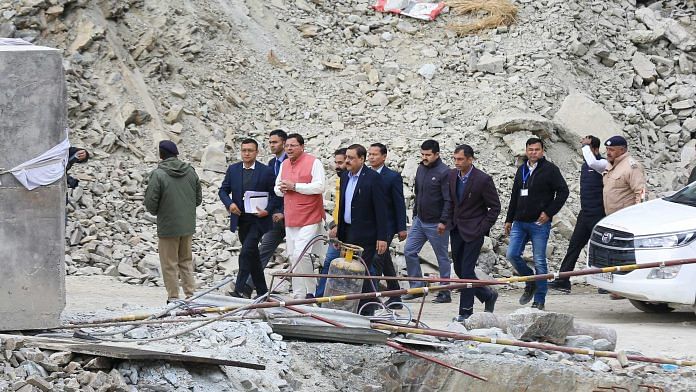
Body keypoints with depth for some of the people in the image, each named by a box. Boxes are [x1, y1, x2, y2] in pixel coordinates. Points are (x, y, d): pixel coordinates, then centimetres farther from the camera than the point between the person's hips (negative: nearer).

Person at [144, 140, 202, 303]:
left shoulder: (158, 174, -15)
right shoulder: (190, 171, 2)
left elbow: (150, 202, -14)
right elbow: (199, 198, 9)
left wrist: (156, 212, 7)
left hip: (168, 226, -5)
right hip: (188, 225, 5)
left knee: (169, 263, 6)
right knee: (186, 260, 17)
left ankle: (173, 297, 8)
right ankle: (190, 293, 15)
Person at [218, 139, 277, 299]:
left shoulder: (266, 171, -5)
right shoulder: (233, 170, 6)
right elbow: (223, 190, 9)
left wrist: (267, 210, -16)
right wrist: (229, 203, -10)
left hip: (258, 220, -5)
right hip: (241, 220, 5)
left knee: (247, 252, -18)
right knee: (253, 255, 12)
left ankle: (239, 289, -18)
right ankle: (262, 291, 21)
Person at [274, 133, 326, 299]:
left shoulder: (313, 162, -8)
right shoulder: (284, 164, 15)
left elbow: (319, 187, -17)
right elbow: (277, 188, 23)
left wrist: (294, 186, -18)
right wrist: (281, 189, -2)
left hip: (309, 218, -7)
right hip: (290, 219, 7)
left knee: (301, 253, -18)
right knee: (293, 256, 8)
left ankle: (311, 291, -6)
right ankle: (298, 295, 14)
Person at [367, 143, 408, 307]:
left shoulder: (393, 177, -7)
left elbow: (400, 204, -6)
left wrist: (401, 228, -9)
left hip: (386, 227, -6)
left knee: (377, 259, -16)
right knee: (386, 263, 13)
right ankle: (395, 298, 21)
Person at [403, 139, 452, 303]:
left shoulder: (444, 172, -14)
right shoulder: (421, 169, 9)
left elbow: (449, 200, -17)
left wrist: (443, 221, -22)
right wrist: (415, 214, 16)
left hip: (436, 224, -8)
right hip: (419, 221, 8)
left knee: (442, 257, 2)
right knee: (409, 251, 2)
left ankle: (445, 293, 9)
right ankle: (417, 287, 11)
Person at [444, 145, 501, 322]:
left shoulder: (483, 180, -15)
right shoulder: (452, 175, 3)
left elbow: (495, 207, -9)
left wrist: (482, 228, -12)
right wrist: (449, 221, 9)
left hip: (473, 231, -7)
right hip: (456, 230, 7)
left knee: (467, 270, -8)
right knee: (459, 269, 10)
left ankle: (466, 311, 0)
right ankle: (488, 295, 28)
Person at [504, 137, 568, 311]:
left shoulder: (550, 169, -4)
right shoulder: (522, 170, 15)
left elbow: (563, 191, -6)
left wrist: (549, 213, -12)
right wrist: (509, 220, 17)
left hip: (539, 223, -6)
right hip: (519, 223, 6)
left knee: (539, 262, -3)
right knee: (512, 255, -2)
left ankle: (539, 300, 4)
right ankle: (530, 283, 22)